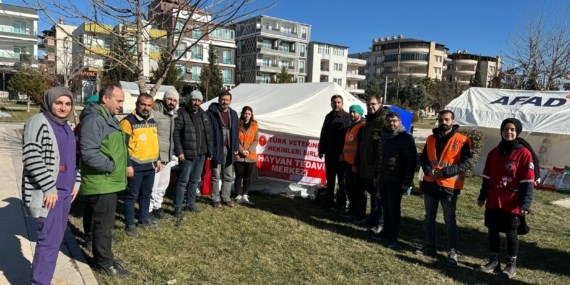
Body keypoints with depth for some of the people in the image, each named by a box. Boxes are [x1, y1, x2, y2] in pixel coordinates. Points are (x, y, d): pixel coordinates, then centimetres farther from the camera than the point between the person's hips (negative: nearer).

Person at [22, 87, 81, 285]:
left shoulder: (65, 125, 13)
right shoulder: (38, 122, -12)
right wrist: (49, 188, -20)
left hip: (63, 190, 8)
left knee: (56, 235, 15)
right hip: (47, 192, -8)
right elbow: (31, 157, -20)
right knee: (50, 239, -5)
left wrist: (76, 181, 13)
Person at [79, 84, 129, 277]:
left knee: (104, 222, 20)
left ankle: (102, 258, 33)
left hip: (109, 181, 10)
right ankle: (105, 263, 16)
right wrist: (111, 166, -20)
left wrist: (120, 167, 10)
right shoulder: (95, 119, -20)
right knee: (104, 224, 2)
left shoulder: (109, 118, 14)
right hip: (101, 183, -10)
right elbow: (89, 153, -30)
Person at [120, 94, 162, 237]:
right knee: (132, 196, 3)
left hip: (150, 166, 8)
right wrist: (127, 165, -18)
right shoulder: (128, 121, -12)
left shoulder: (152, 121, 12)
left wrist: (158, 160, 18)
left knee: (146, 194, 18)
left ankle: (144, 220, 32)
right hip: (136, 167, -7)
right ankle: (129, 225, 15)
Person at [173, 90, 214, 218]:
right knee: (183, 181, -2)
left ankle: (191, 204, 29)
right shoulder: (182, 114, -8)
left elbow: (209, 134, 14)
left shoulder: (204, 115, 12)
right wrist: (179, 151, -18)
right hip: (187, 155, -6)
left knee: (195, 180, 16)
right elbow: (176, 134, -14)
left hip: (201, 154, 7)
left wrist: (210, 151, 11)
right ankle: (178, 209, 6)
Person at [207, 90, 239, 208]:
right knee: (216, 176, 5)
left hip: (229, 150, 5)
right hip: (216, 149, -5)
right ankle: (215, 199, 15)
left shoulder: (233, 114, 11)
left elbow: (235, 132, 13)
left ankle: (226, 198, 21)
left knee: (228, 176, 10)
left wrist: (236, 147, 8)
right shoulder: (211, 113, -6)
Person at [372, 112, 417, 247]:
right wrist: (376, 176, 16)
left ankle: (392, 236, 13)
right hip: (382, 179, 6)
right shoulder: (383, 137, 11)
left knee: (394, 208, 2)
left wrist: (407, 181, -16)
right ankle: (386, 231, 28)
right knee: (385, 207, 15)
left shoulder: (406, 138, -11)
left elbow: (412, 161, -13)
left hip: (396, 180, -6)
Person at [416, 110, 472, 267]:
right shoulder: (431, 139, 9)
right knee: (429, 218, 15)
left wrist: (444, 172, -21)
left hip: (449, 186, -5)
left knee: (450, 220, 3)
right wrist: (428, 170, -10)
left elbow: (466, 163, -14)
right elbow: (423, 158, 11)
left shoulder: (462, 141, -8)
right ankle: (430, 247, 28)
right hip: (430, 184, 6)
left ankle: (452, 252, 15)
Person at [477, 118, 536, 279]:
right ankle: (494, 261, 27)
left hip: (512, 203, -5)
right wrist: (482, 196, 14)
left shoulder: (524, 153, -9)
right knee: (493, 231, 12)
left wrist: (525, 204, -17)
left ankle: (512, 264, 23)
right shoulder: (494, 153, 8)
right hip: (493, 201, 5)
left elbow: (527, 182, -12)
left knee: (511, 233, 6)